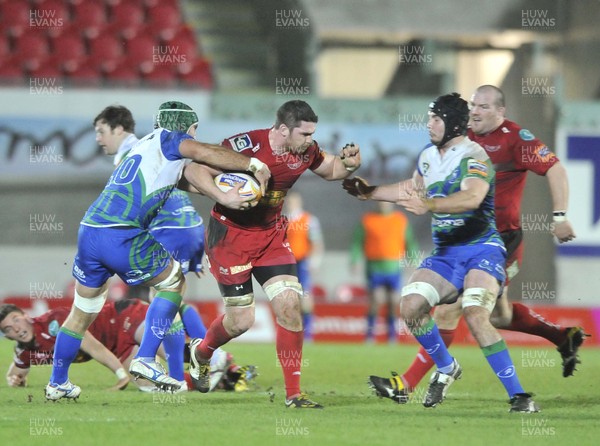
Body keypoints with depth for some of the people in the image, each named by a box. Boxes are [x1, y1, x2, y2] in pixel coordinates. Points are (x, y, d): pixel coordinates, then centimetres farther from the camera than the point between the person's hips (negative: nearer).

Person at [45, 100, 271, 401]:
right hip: (122, 237, -8)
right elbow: (204, 153, -13)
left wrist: (223, 196, 3)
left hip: (88, 232, 8)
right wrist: (253, 164, -7)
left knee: (82, 313, 22)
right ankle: (145, 359, 6)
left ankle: (57, 383, 31)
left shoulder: (143, 147, 27)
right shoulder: (168, 139, 5)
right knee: (173, 281, 15)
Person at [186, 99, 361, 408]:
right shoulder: (246, 145, -24)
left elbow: (330, 170, 14)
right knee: (241, 320, -3)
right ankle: (200, 352, 33)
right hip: (230, 234, -5)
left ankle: (293, 394, -4)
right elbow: (197, 172, -21)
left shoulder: (306, 151, -6)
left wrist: (348, 164, -8)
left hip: (271, 235, 5)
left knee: (290, 305, -11)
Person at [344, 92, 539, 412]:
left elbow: (472, 197, -36)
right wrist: (369, 192, 31)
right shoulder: (428, 156, 10)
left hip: (481, 250, -7)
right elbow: (412, 189, 32)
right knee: (410, 307, -11)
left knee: (475, 315, -27)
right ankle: (446, 369, 14)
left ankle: (518, 396, -21)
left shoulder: (474, 157, -15)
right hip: (445, 253, 7)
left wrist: (430, 205, -49)